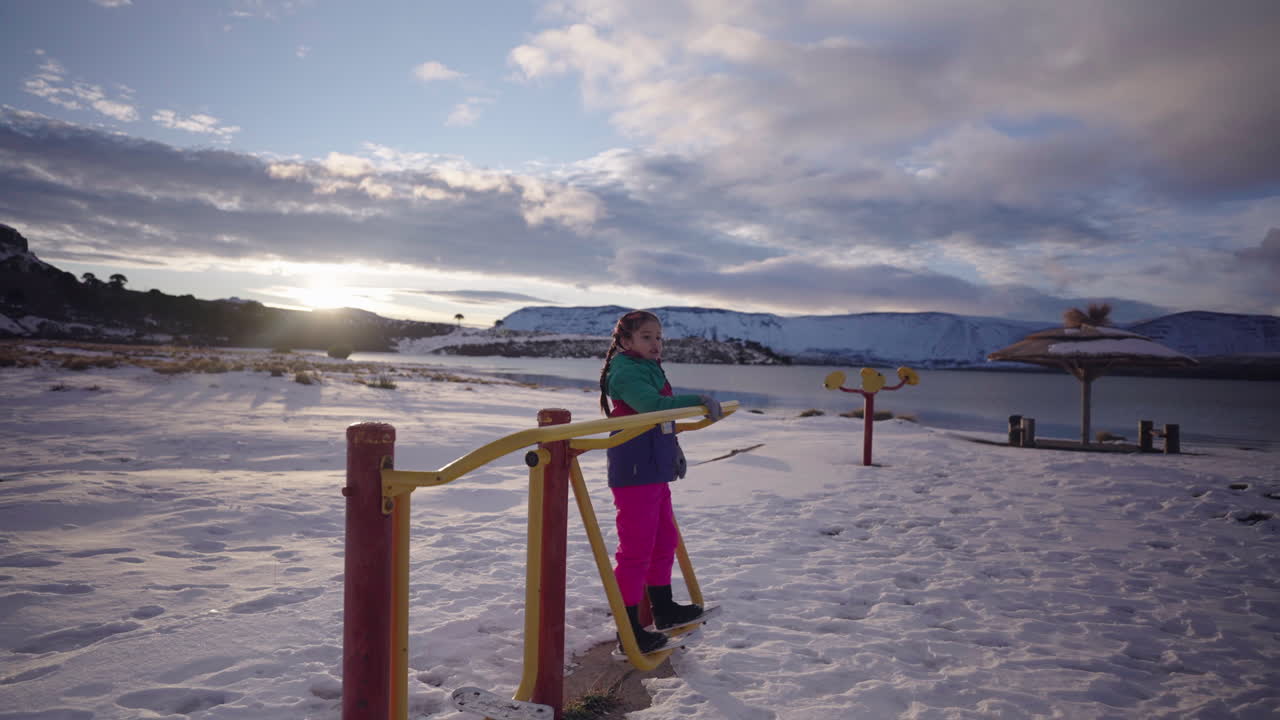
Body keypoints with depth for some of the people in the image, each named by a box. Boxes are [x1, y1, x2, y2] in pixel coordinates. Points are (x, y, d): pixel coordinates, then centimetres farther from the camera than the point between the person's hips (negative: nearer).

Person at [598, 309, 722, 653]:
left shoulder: (651, 369, 18)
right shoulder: (626, 371, -14)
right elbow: (653, 404, -32)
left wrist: (675, 451, 31)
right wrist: (698, 400, -29)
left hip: (655, 472, 10)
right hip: (633, 473, -10)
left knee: (665, 540, 20)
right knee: (636, 549, -5)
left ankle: (663, 608, 35)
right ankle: (630, 630, 4)